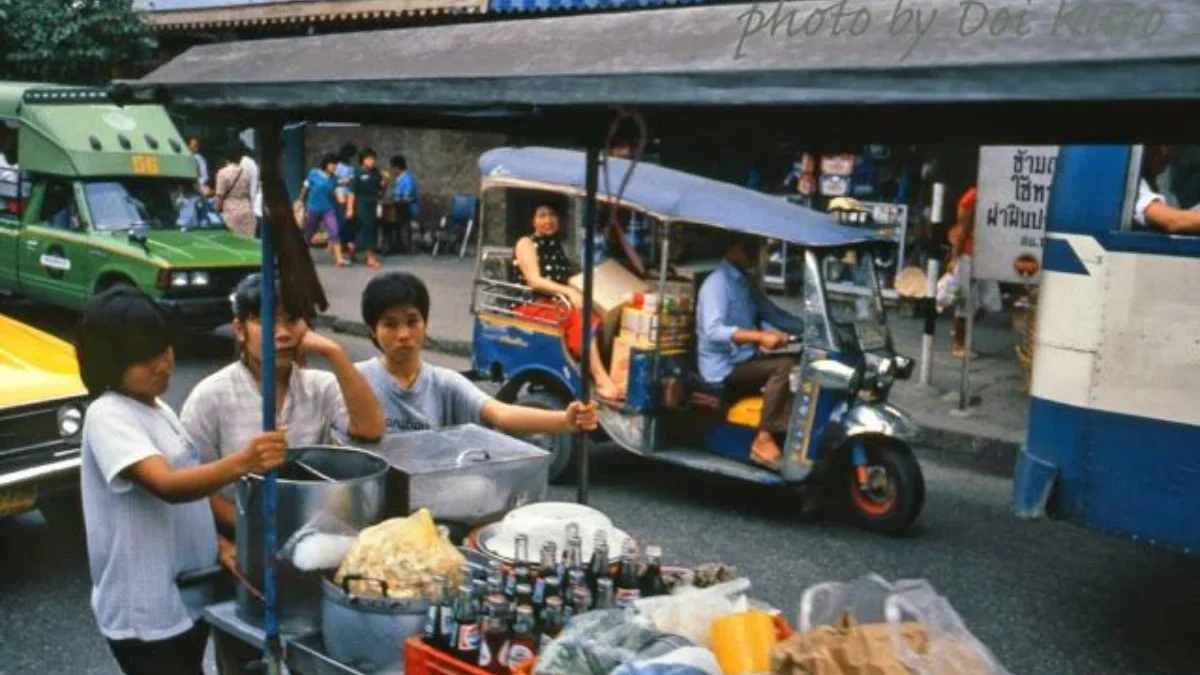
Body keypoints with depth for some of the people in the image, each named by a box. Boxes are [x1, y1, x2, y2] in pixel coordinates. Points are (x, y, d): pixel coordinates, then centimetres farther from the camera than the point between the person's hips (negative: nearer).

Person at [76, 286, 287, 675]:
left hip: (188, 599, 8)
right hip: (147, 614, -8)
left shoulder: (158, 408, 9)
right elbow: (167, 486, -34)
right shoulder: (108, 416, -18)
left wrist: (218, 545, 1)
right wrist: (239, 464, -49)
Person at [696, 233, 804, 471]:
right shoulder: (717, 283, -15)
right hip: (724, 368, -9)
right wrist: (760, 336, -38)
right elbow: (713, 330, -29)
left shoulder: (746, 281, 13)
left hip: (746, 360, 9)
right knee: (785, 366, -26)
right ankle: (763, 440, -21)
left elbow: (775, 315, 16)